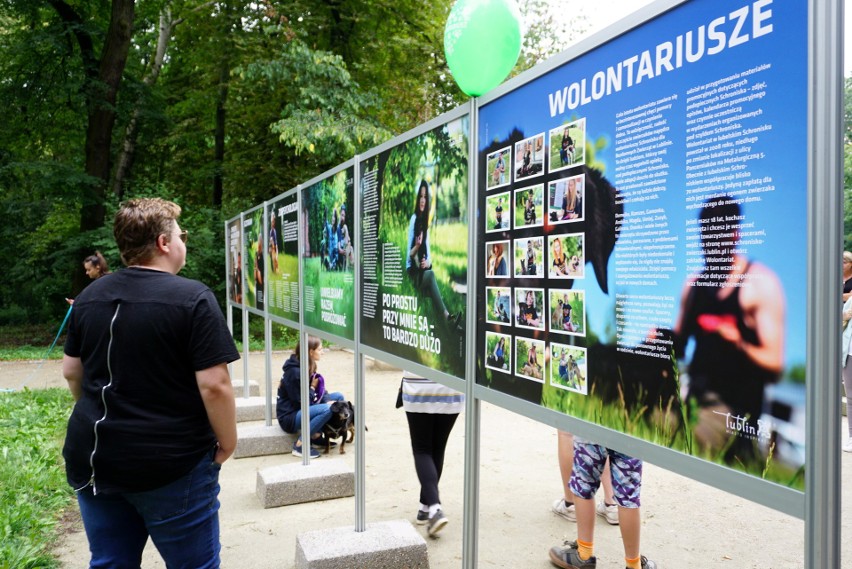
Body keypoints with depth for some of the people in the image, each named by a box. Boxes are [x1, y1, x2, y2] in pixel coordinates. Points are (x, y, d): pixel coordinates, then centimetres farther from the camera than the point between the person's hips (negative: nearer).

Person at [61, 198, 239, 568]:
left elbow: (71, 372, 13)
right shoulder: (193, 298, -16)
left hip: (93, 459, 6)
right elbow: (214, 385, -20)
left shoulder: (90, 297, 4)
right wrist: (227, 443, -5)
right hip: (172, 465, -6)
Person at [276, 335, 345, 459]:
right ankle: (300, 445, -18)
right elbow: (302, 402, -23)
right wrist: (312, 387, -9)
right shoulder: (294, 372, -24)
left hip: (303, 410, 9)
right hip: (289, 417, -9)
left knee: (338, 396, 3)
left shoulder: (308, 367, 4)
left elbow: (320, 391, 8)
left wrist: (328, 401, -11)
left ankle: (317, 435, 4)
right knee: (327, 409, -30)